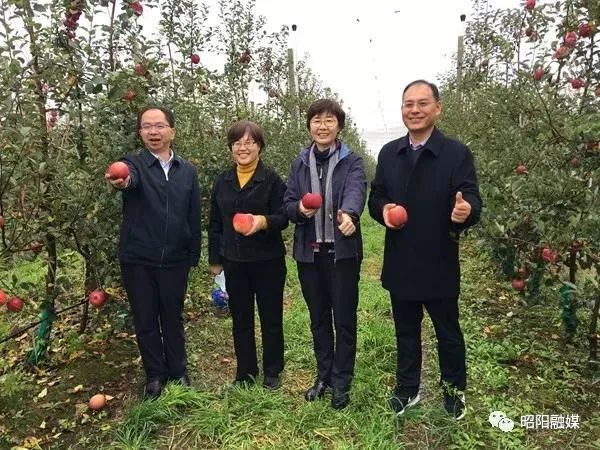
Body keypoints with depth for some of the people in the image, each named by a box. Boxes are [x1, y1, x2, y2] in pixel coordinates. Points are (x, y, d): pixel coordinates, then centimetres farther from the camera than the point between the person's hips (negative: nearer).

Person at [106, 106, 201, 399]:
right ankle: (154, 375, 29)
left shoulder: (187, 171, 5)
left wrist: (193, 255, 3)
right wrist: (121, 182, -52)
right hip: (137, 260, -1)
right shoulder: (133, 163, -3)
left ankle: (178, 372, 31)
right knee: (145, 320, 11)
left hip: (175, 261, 1)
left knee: (172, 318, 13)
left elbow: (194, 216, 6)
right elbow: (131, 179, -29)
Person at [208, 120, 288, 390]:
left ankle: (272, 373, 28)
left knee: (271, 319, 10)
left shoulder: (272, 180, -7)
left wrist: (263, 221, -31)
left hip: (268, 261, -3)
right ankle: (245, 373, 31)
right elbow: (214, 223, 10)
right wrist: (215, 260, 10)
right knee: (240, 319, 14)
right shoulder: (222, 182, 6)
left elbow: (283, 218, -10)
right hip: (234, 262, 4)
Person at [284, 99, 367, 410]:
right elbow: (288, 203, 8)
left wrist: (349, 214, -45)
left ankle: (341, 381, 24)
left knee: (344, 319, 6)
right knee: (318, 318, 16)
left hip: (343, 251, -3)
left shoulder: (352, 162, -3)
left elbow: (356, 191, -23)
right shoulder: (299, 163, 9)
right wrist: (299, 209, -16)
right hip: (309, 251, 4)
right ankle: (324, 375, 33)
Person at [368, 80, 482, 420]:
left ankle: (455, 389, 40)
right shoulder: (389, 153, 4)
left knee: (448, 332, 16)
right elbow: (375, 197, 8)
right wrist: (383, 210, -15)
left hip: (440, 264, -3)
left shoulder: (457, 153, -10)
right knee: (406, 331, 19)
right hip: (400, 263, 4)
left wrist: (466, 211, -40)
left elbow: (472, 200, -16)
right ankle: (408, 389, 39)